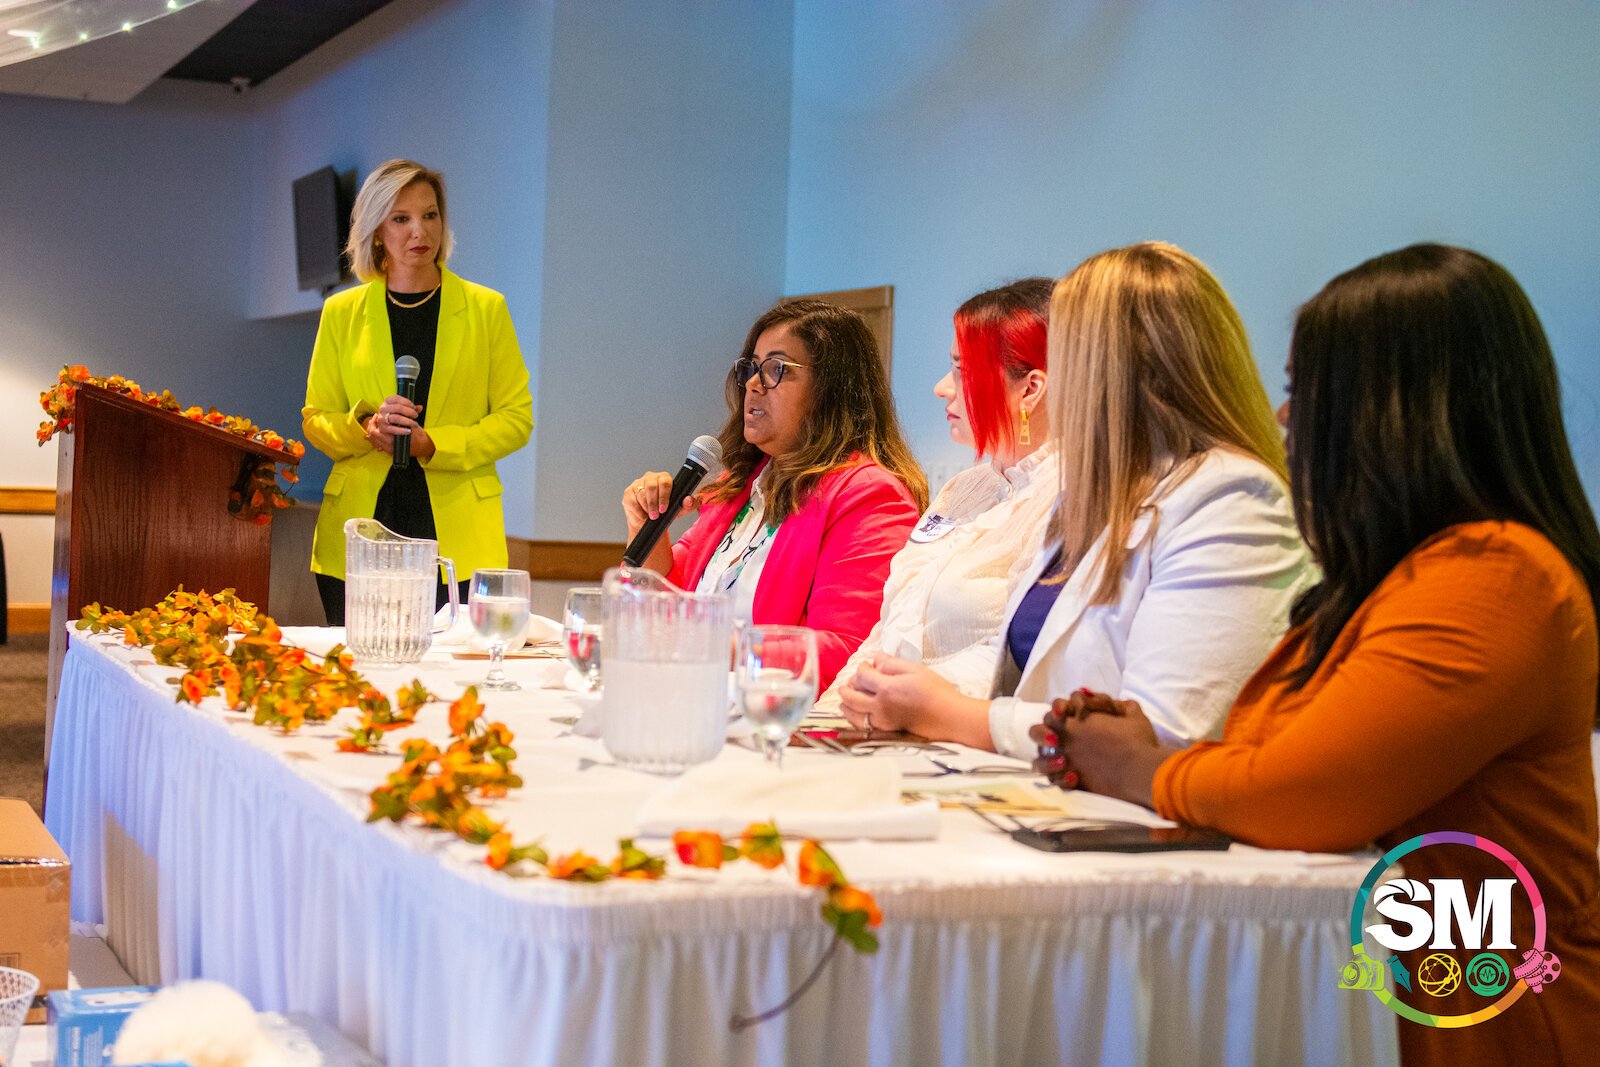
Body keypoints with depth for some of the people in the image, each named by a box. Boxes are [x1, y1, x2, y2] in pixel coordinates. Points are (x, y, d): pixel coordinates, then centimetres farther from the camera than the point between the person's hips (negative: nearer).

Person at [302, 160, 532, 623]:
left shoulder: (485, 309, 8)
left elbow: (516, 418, 5)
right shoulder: (342, 312, 11)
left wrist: (434, 444, -10)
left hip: (457, 535, -1)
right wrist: (367, 427, -10)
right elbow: (315, 420, 12)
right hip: (360, 532, 1)